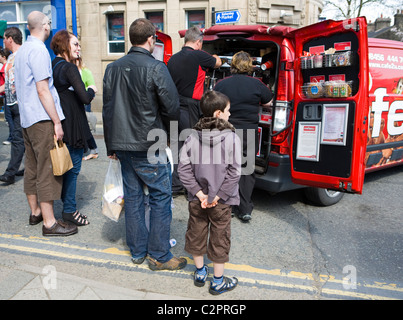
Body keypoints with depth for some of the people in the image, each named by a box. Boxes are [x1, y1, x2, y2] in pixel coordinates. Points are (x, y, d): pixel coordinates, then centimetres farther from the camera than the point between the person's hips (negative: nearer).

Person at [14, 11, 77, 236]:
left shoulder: (23, 50, 17)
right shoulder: (38, 50, -12)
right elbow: (42, 90, -18)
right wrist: (57, 122, -16)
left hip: (27, 117, 10)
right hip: (42, 119, -10)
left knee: (32, 167, 15)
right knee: (48, 171, -6)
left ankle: (35, 212, 27)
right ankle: (49, 223, 0)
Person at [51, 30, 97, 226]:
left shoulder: (52, 66, 11)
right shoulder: (69, 68, -15)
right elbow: (85, 98, -22)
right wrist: (92, 90, -2)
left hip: (58, 124, 9)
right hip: (72, 125, -9)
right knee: (73, 167, 1)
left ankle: (67, 203, 30)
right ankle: (69, 210, 11)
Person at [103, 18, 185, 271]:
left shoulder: (113, 68, 9)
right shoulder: (156, 68, -12)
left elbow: (107, 110, 12)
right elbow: (173, 108, -13)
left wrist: (111, 146, 18)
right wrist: (162, 119, 10)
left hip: (123, 145, 7)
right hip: (149, 147, -7)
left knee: (133, 196, 14)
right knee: (161, 197, 4)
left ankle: (137, 250, 27)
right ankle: (159, 255, 13)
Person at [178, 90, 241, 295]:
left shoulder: (193, 138, -6)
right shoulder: (232, 138, -15)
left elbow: (183, 168, -11)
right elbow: (234, 172, -19)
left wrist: (199, 194, -8)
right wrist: (218, 196, -11)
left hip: (197, 200, 3)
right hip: (222, 201, -3)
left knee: (196, 234, 20)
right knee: (219, 238, 13)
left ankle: (200, 273, 40)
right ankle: (218, 282, 28)